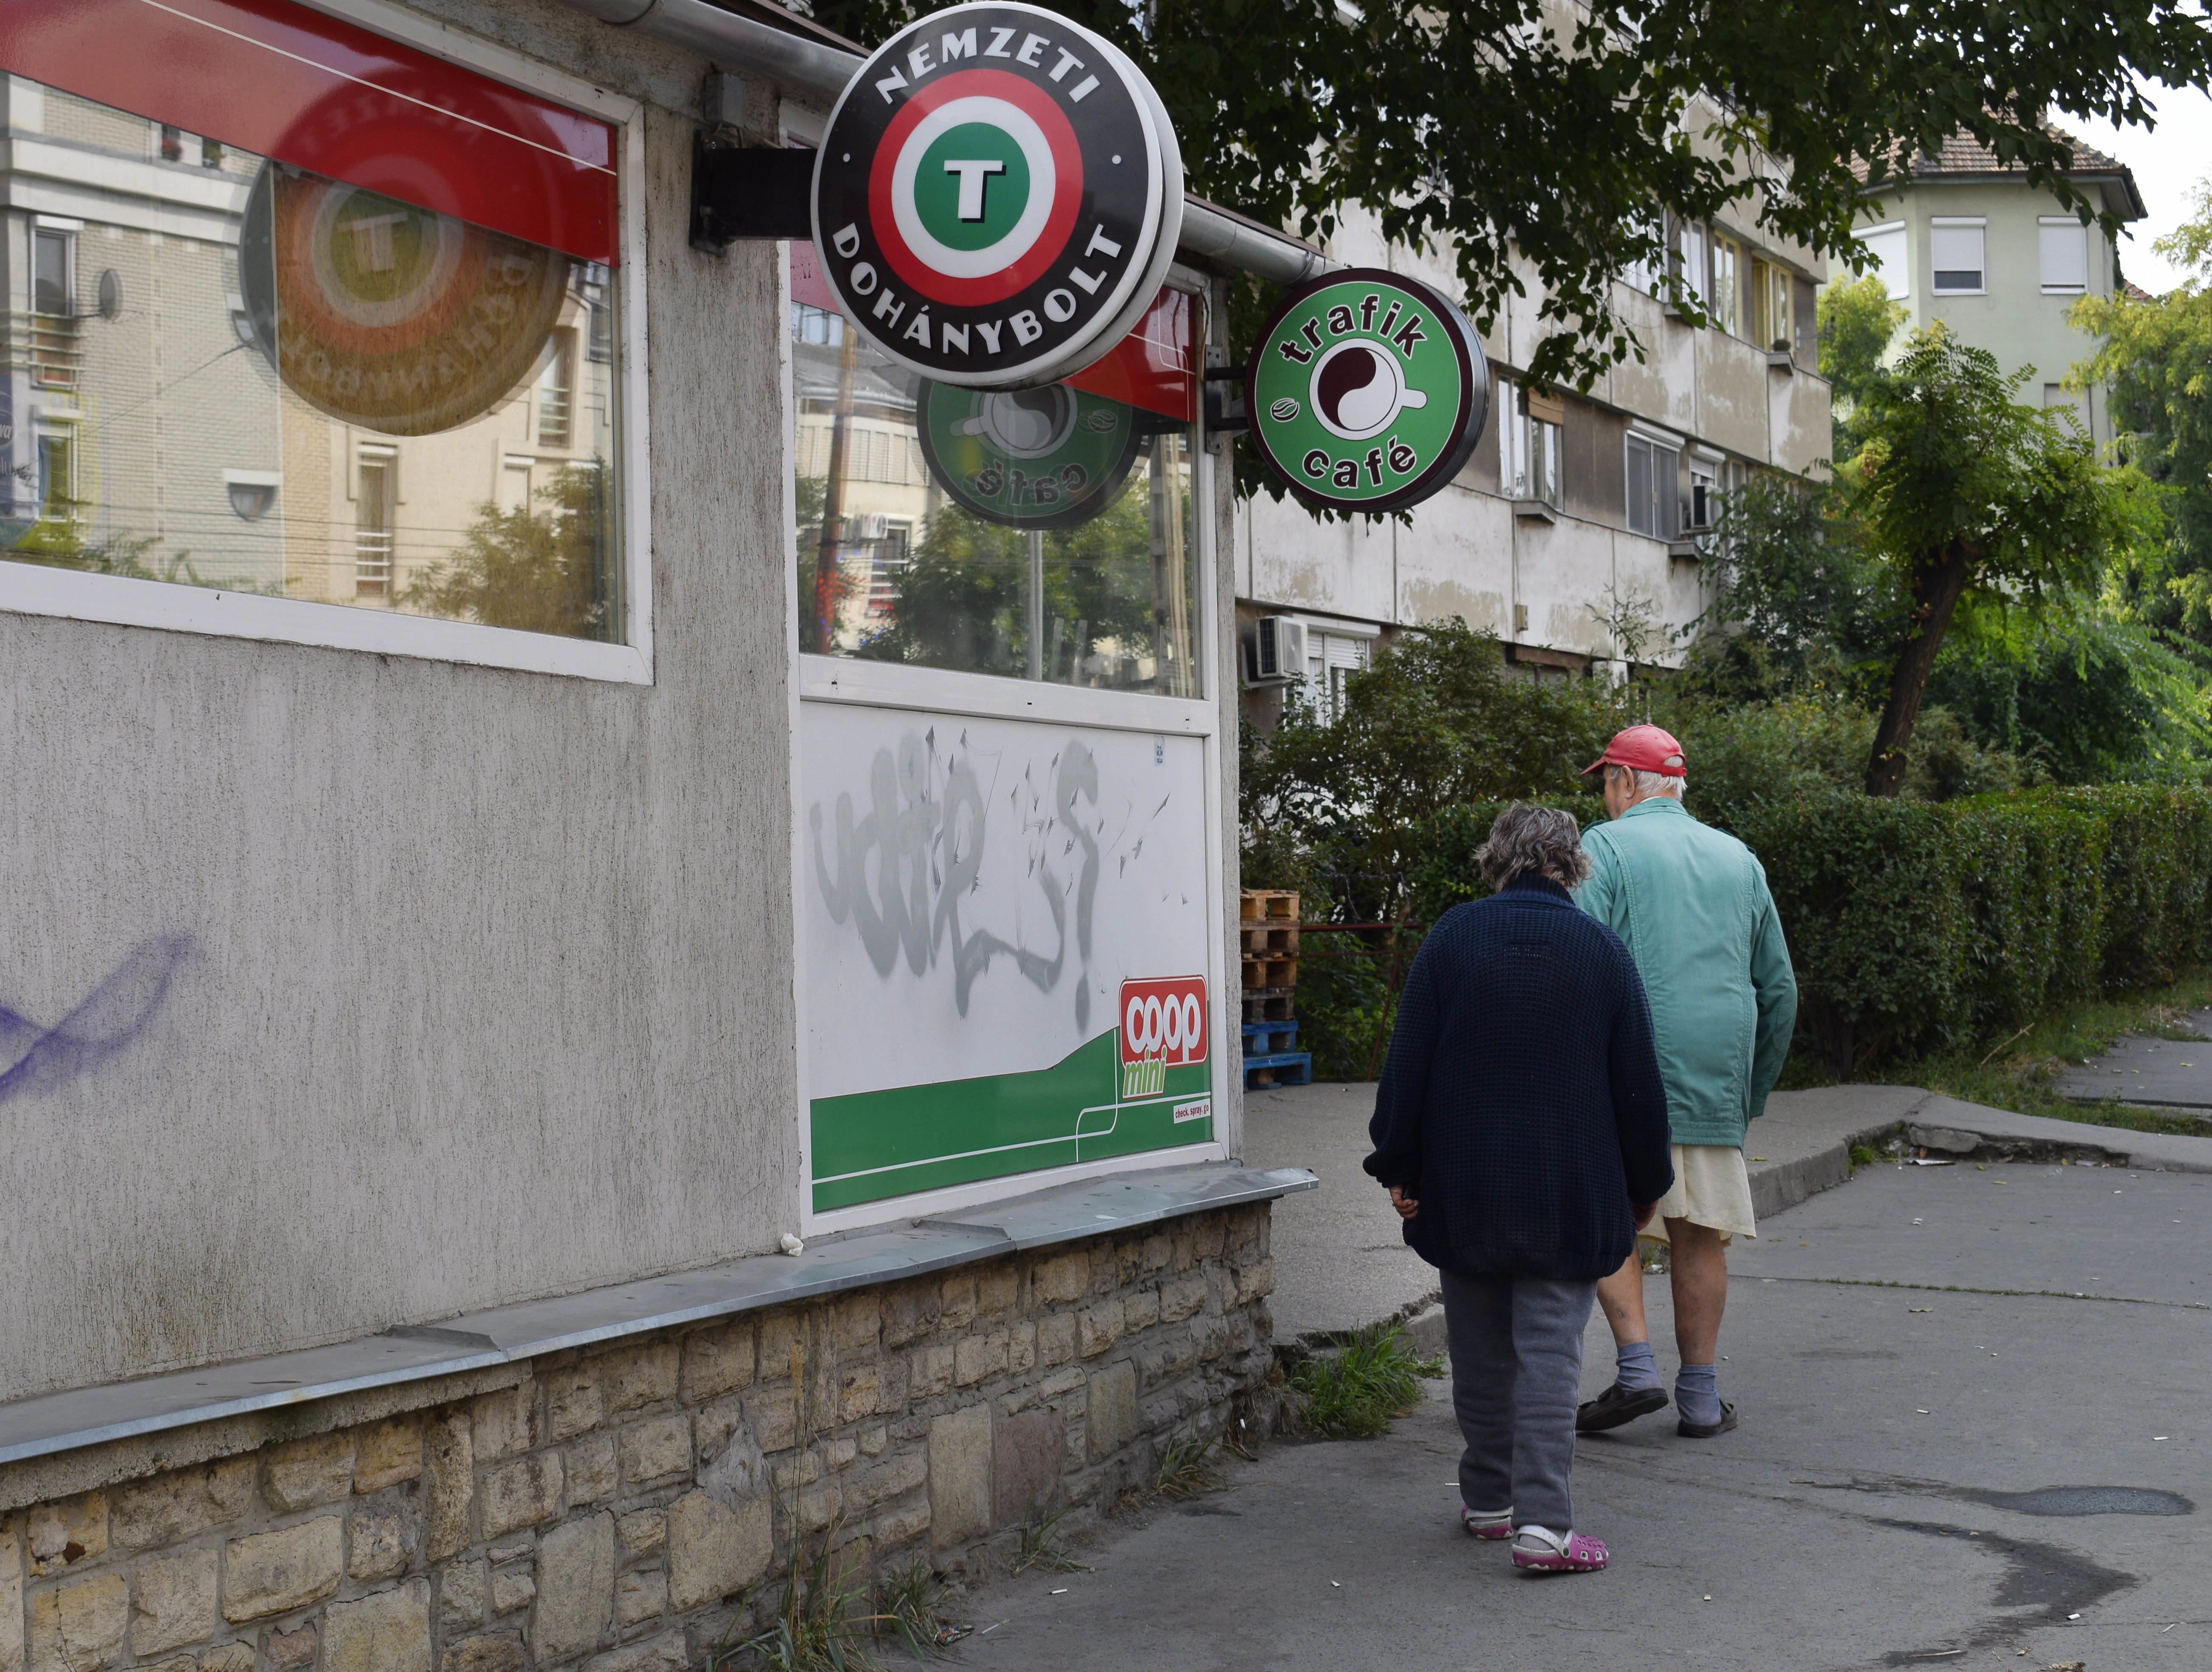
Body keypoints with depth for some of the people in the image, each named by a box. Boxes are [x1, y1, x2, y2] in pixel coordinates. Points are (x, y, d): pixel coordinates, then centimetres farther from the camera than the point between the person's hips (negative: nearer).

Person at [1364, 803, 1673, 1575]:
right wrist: (1645, 1183, 13)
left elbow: (1408, 1064, -2)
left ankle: (1487, 1498, 24)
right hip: (1568, 1194, -1)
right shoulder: (1603, 949, -2)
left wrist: (1399, 1166, 6)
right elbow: (1638, 1081, 2)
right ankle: (1542, 1520, -9)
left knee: (1480, 1348, 13)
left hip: (1464, 1191, 1)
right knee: (1550, 1350, -1)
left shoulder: (1451, 937, -2)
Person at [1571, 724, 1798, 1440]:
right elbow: (1779, 987, 19)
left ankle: (1636, 1368, -7)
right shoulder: (1737, 858, 16)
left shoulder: (1605, 848, -1)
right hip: (1716, 1077, 5)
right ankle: (1701, 1397, 11)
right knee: (1701, 1235, 8)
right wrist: (1756, 1090, 26)